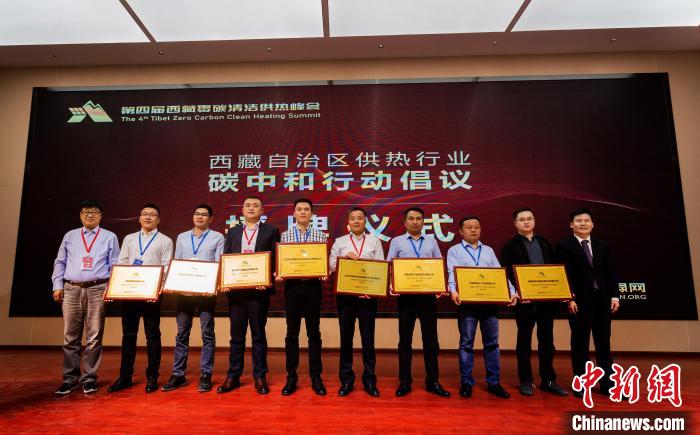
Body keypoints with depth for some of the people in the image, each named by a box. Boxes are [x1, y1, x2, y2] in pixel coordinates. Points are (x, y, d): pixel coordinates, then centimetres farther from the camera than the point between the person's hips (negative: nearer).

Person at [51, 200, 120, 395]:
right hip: (71, 289, 2)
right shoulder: (69, 236, 16)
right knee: (70, 337, 5)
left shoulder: (110, 237, 9)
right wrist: (57, 286, 5)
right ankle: (70, 379, 15)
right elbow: (60, 262, 15)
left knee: (94, 337, -1)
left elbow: (115, 266, 6)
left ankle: (89, 379, 9)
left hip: (97, 290, -2)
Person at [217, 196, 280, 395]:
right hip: (235, 289, 3)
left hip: (259, 289, -3)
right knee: (236, 335, 11)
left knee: (258, 335, 7)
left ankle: (260, 377, 17)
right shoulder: (232, 232, 14)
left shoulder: (271, 231, 4)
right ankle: (233, 376, 21)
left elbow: (275, 259, -1)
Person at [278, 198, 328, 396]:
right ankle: (291, 377, 18)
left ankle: (316, 377, 17)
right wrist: (277, 274, -14)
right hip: (292, 285, 0)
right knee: (292, 333, 7)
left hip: (313, 286, 0)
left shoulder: (321, 236, 4)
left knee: (314, 332, 6)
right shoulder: (285, 235, 5)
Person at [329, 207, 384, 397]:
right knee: (346, 337, 7)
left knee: (368, 338, 5)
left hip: (368, 294, 0)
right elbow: (331, 265, 3)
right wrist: (345, 257, -12)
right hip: (345, 294, 1)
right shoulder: (340, 242, 9)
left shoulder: (374, 242, 7)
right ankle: (346, 380, 20)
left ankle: (369, 380, 18)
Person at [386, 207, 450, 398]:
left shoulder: (432, 242, 12)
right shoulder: (397, 242, 6)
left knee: (430, 338, 6)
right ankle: (404, 382, 15)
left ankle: (432, 382, 17)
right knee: (405, 339, 5)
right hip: (406, 295, -1)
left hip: (428, 295, 2)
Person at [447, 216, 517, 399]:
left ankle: (494, 383, 18)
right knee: (466, 343, 3)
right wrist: (453, 291, -28)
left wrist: (512, 291, -6)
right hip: (467, 301, -3)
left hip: (490, 301, 4)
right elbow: (452, 273, -10)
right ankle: (466, 383, 13)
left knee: (492, 342, 8)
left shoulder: (488, 251, 16)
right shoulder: (454, 251, 5)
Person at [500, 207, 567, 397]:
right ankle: (526, 381, 17)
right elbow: (507, 274, -8)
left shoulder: (545, 243, 13)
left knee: (547, 339, 11)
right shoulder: (510, 246, -2)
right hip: (525, 299, -4)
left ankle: (548, 380, 23)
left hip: (547, 298, 4)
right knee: (524, 340, 7)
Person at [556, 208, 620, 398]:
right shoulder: (564, 246, -3)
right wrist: (569, 299, -14)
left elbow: (610, 273, 11)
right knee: (580, 343, 4)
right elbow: (563, 275, -8)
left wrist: (614, 295, 1)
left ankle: (607, 383, 20)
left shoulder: (602, 246, 13)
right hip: (579, 301, -4)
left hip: (602, 299, 5)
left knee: (604, 343, 10)